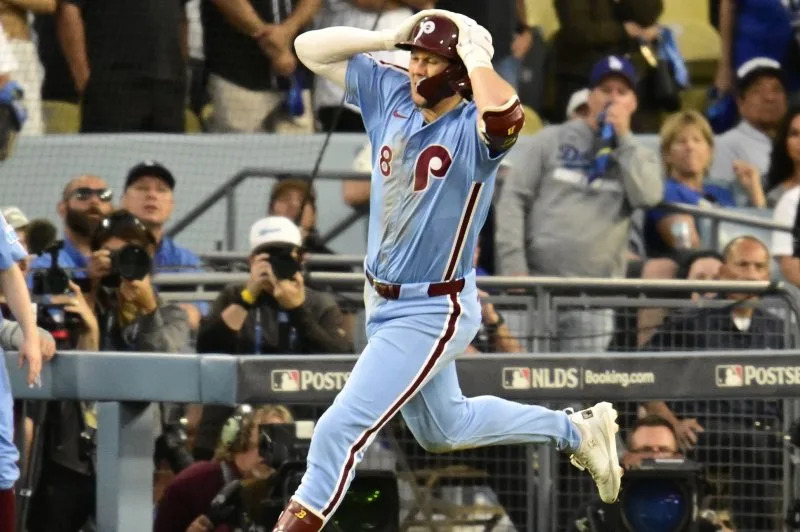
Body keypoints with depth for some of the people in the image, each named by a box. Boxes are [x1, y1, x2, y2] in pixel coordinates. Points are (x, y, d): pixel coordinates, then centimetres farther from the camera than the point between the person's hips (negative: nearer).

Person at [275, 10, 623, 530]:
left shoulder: (473, 127, -21)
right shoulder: (389, 94, -1)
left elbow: (506, 116, -47)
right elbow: (310, 48, 1)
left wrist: (475, 54, -30)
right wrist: (390, 37, -10)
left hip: (433, 313, -9)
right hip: (384, 304, 9)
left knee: (339, 431, -14)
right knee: (443, 428, 27)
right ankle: (574, 430, 42)